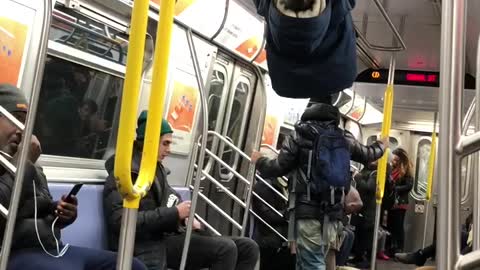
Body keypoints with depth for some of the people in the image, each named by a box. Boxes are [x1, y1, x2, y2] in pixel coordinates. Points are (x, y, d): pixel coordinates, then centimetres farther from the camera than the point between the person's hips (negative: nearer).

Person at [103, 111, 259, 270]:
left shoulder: (157, 168, 20)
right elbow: (121, 221, -21)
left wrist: (186, 218, 5)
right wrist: (175, 214, -20)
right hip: (151, 244, -9)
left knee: (248, 248, -1)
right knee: (226, 249, -25)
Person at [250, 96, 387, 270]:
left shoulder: (299, 135, -4)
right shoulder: (345, 139, 9)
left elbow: (278, 168, -5)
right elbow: (367, 155, 27)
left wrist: (259, 161, 16)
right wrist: (381, 146, 49)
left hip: (307, 210, -5)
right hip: (332, 212, 5)